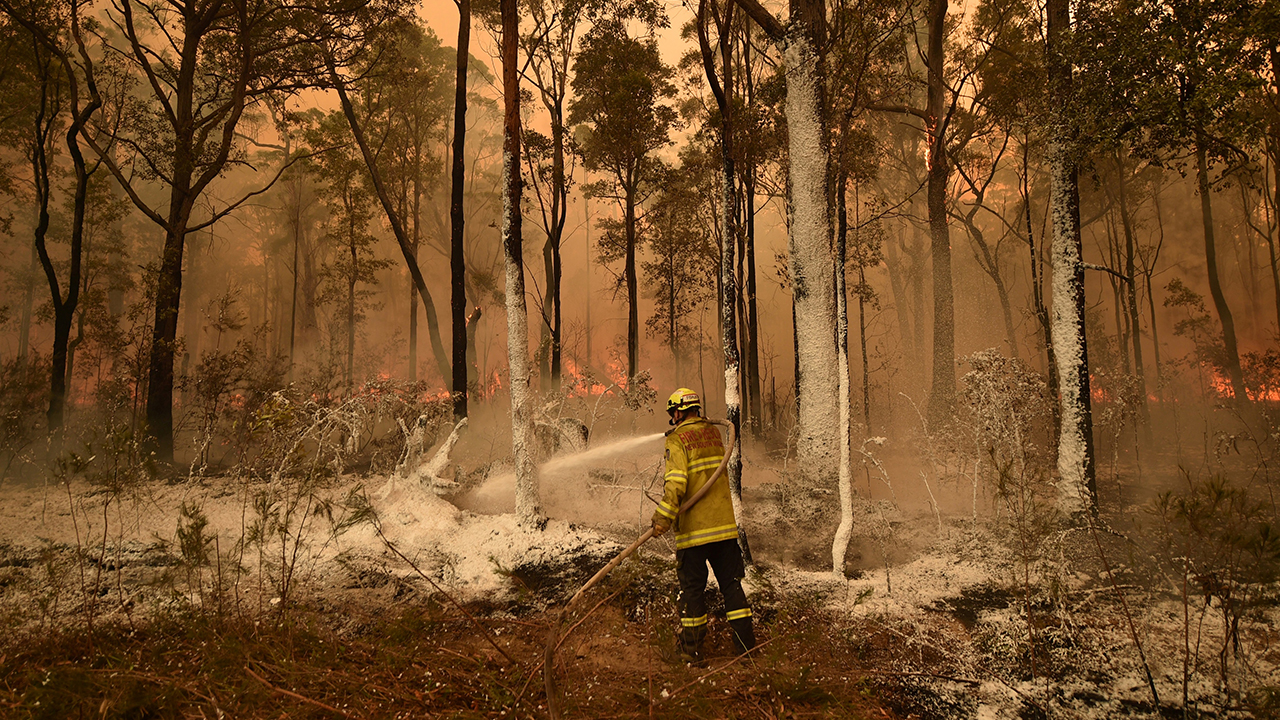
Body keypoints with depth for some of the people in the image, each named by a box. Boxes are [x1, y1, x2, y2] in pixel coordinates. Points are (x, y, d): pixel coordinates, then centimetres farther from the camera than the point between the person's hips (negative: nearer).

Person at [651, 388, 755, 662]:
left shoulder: (677, 439, -9)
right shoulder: (714, 433, 10)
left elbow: (676, 482, -22)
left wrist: (664, 516, -22)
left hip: (693, 528, -5)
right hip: (724, 524, 5)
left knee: (692, 588, 6)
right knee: (731, 583, 13)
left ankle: (692, 649, 15)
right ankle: (746, 642, 15)